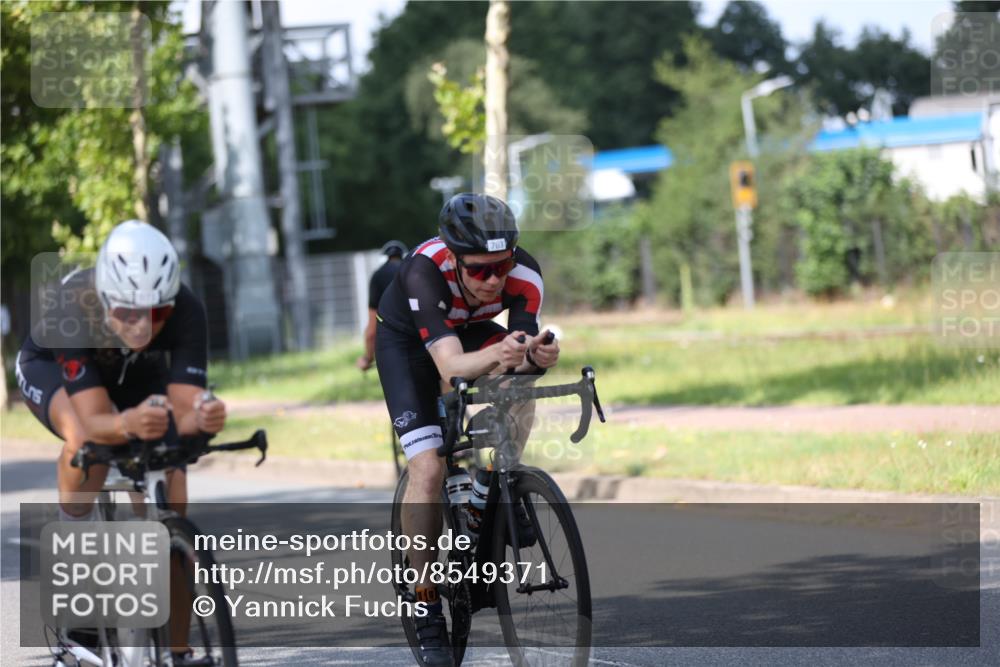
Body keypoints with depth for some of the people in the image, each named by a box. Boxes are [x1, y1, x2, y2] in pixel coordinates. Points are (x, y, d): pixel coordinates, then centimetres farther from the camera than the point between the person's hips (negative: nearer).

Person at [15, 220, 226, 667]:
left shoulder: (186, 312, -36)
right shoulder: (72, 308, -41)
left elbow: (184, 409, -39)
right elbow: (93, 421, -45)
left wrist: (202, 417, -63)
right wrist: (129, 424, -67)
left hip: (137, 376, 2)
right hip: (51, 367, -2)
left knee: (171, 503, -12)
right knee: (85, 442, -37)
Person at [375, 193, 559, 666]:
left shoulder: (525, 276, -31)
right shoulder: (424, 271, -40)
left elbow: (521, 354, -34)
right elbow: (450, 366, -47)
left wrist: (535, 356, -56)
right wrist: (494, 358, -66)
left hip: (472, 330, 4)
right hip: (407, 339, -4)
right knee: (428, 469, -17)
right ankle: (427, 612, -9)